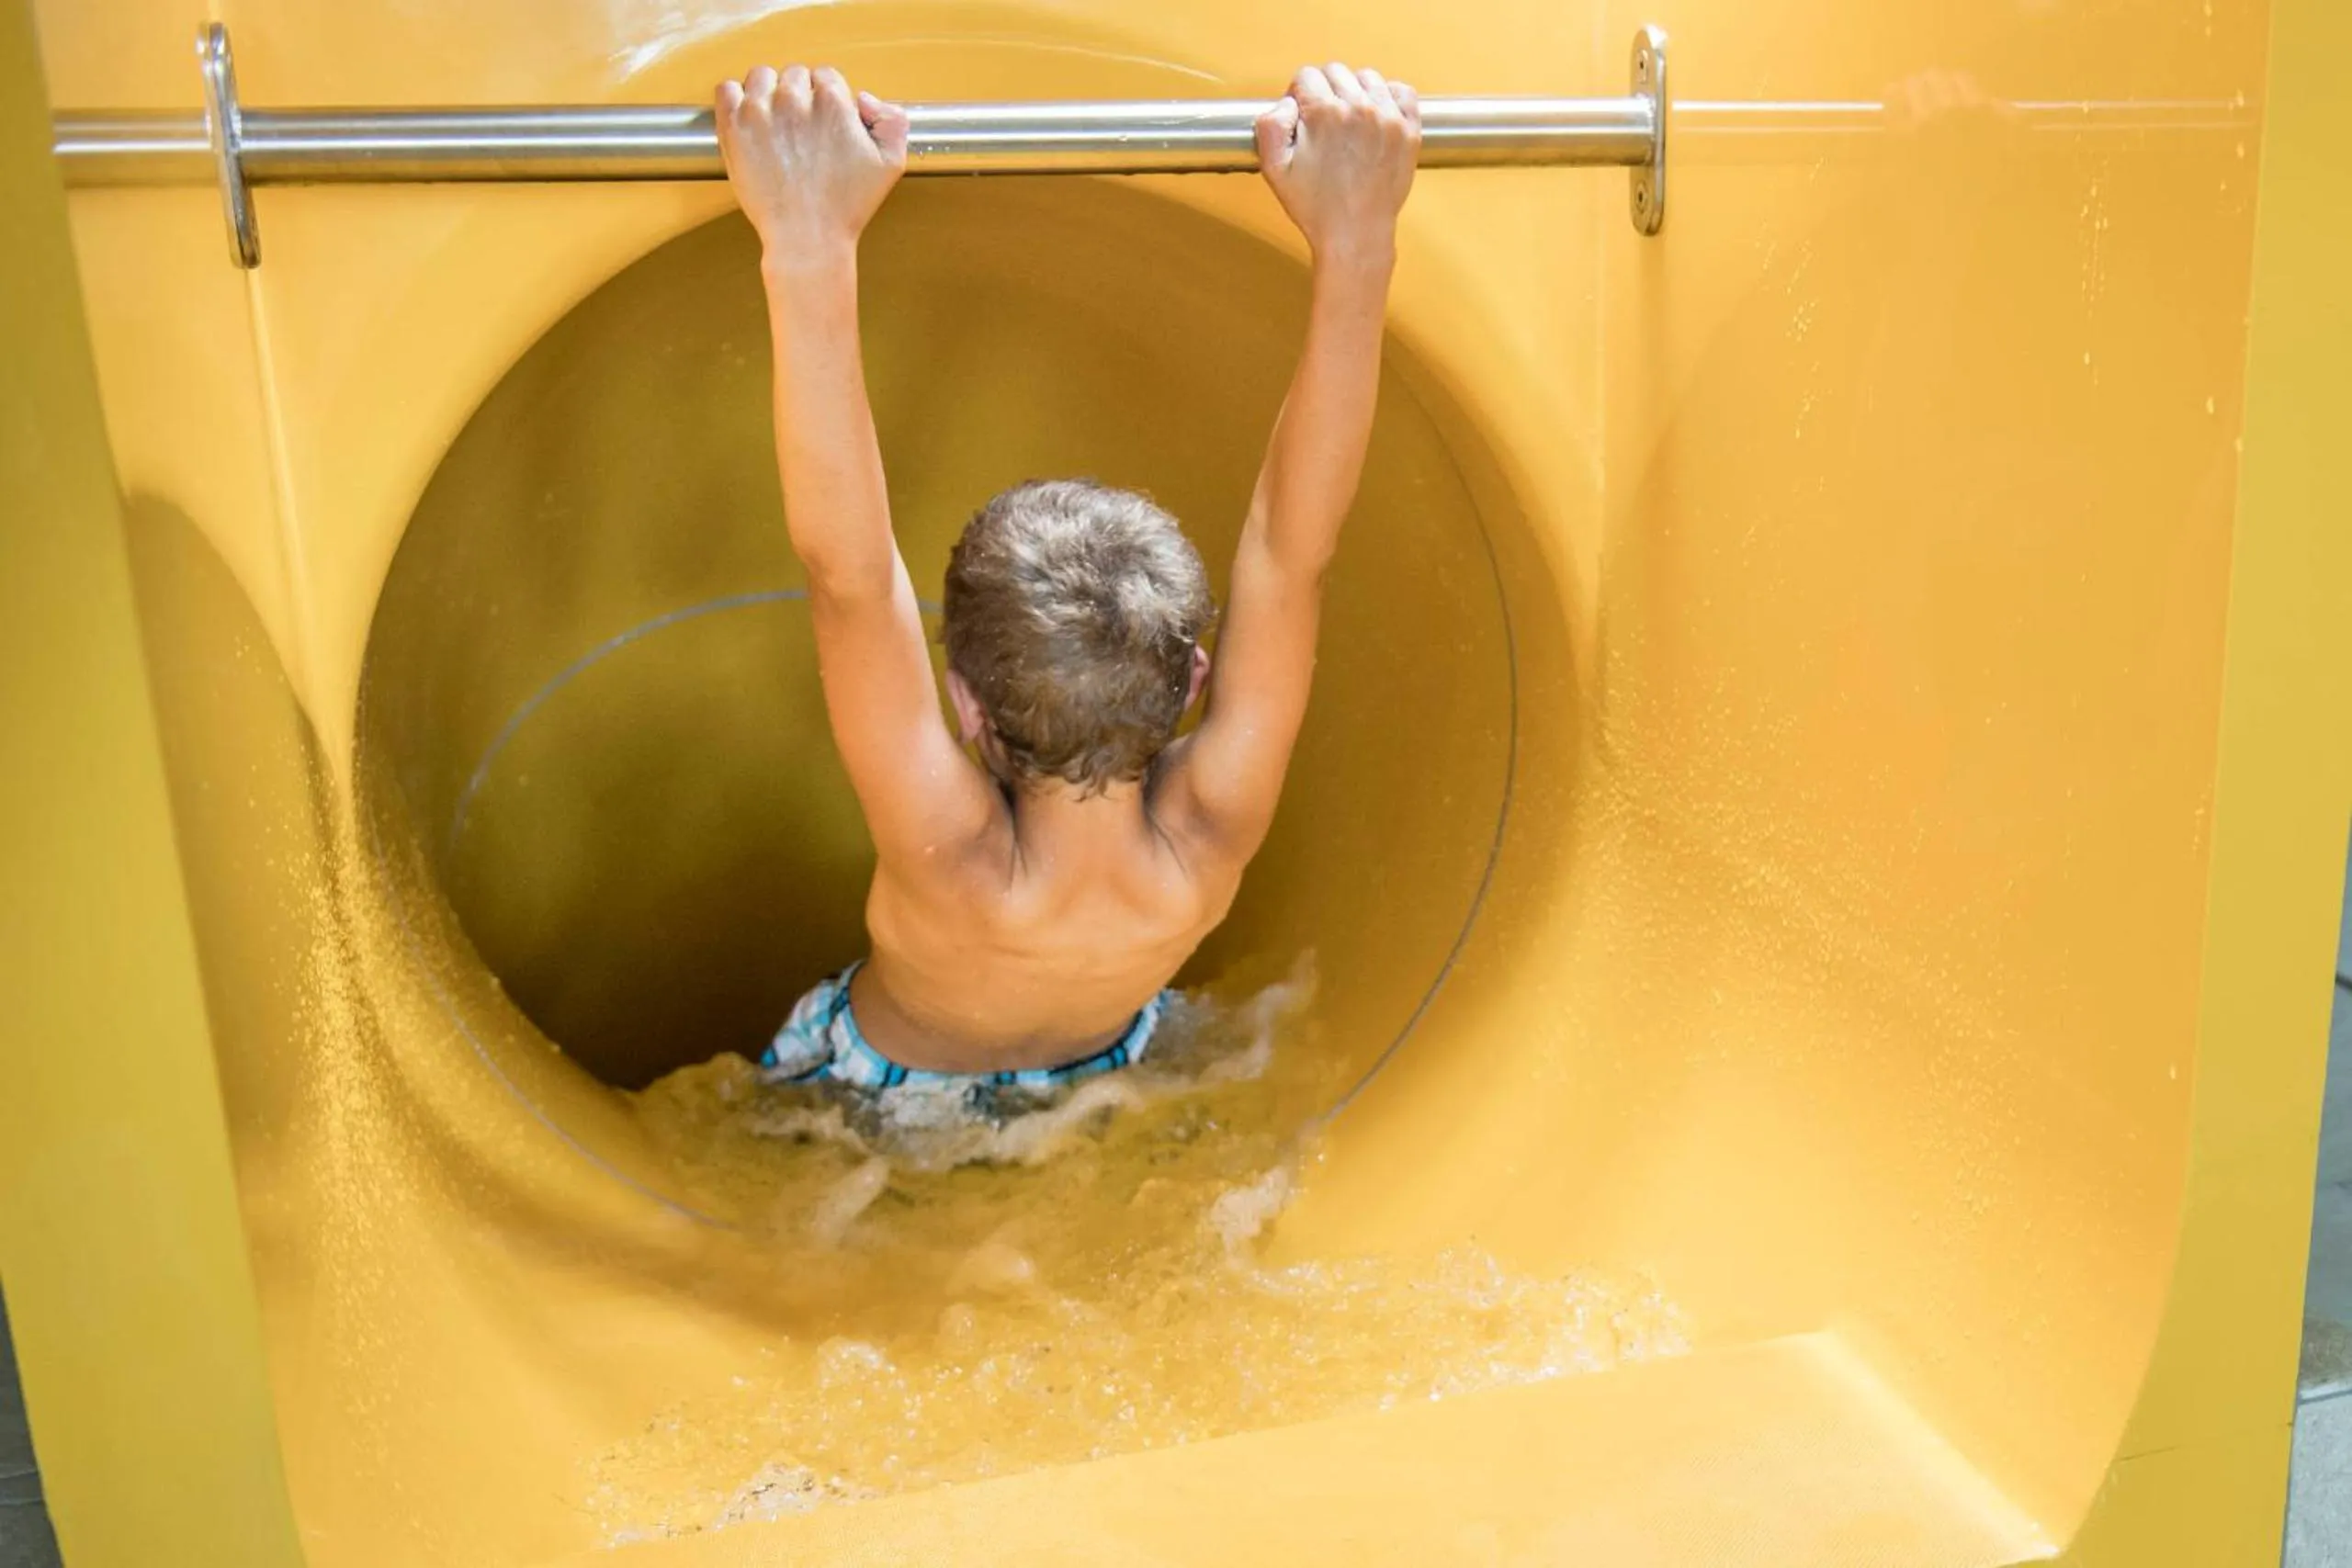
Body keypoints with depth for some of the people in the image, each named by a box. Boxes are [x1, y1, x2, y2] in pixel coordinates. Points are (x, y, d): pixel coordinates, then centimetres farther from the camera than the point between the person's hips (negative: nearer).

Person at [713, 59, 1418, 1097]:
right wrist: (1353, 241, -55)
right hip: (1101, 1079, 3)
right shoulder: (1212, 842, -42)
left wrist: (811, 253, -69)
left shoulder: (956, 866, -49)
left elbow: (847, 569, -61)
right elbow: (1293, 541, -48)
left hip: (873, 1088, -2)